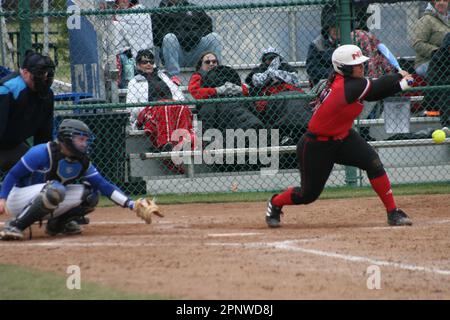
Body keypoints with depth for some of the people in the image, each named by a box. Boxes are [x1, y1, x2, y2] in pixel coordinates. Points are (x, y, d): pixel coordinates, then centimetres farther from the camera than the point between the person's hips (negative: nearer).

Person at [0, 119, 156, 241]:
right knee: (55, 189, -37)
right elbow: (13, 175, -16)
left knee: (89, 194, -7)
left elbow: (104, 185, -3)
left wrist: (131, 204, -15)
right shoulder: (43, 152, -19)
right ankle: (14, 226, -30)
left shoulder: (82, 163, 0)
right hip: (17, 201, -7)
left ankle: (56, 224, 8)